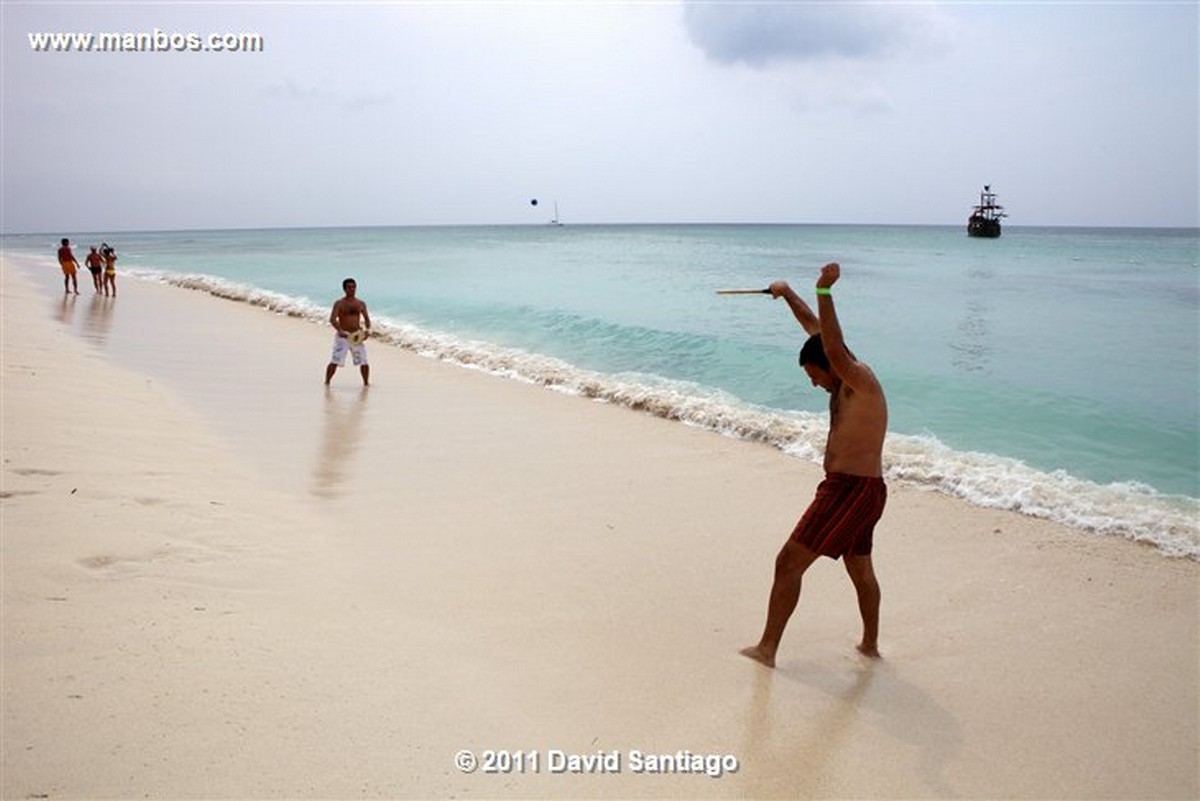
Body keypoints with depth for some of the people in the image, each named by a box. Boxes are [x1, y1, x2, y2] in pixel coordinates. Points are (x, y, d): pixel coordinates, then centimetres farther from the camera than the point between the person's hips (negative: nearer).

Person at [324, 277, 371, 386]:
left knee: (364, 362, 1)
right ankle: (327, 382, 7)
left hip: (357, 336, 3)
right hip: (343, 336, -3)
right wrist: (339, 330, -31)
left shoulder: (361, 304, 8)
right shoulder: (339, 303, -3)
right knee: (335, 361, -6)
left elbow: (367, 318, 13)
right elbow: (332, 319, -14)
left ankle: (366, 383, 17)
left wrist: (367, 330, -7)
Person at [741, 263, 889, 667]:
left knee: (789, 562, -8)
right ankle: (870, 643, 42)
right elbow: (815, 327, 22)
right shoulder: (850, 380, 12)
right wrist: (787, 293, 24)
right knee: (860, 568, 25)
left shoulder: (861, 381, -15)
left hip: (849, 490, -11)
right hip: (861, 490, 11)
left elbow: (833, 347, -36)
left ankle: (767, 648, -3)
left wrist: (824, 291, -41)